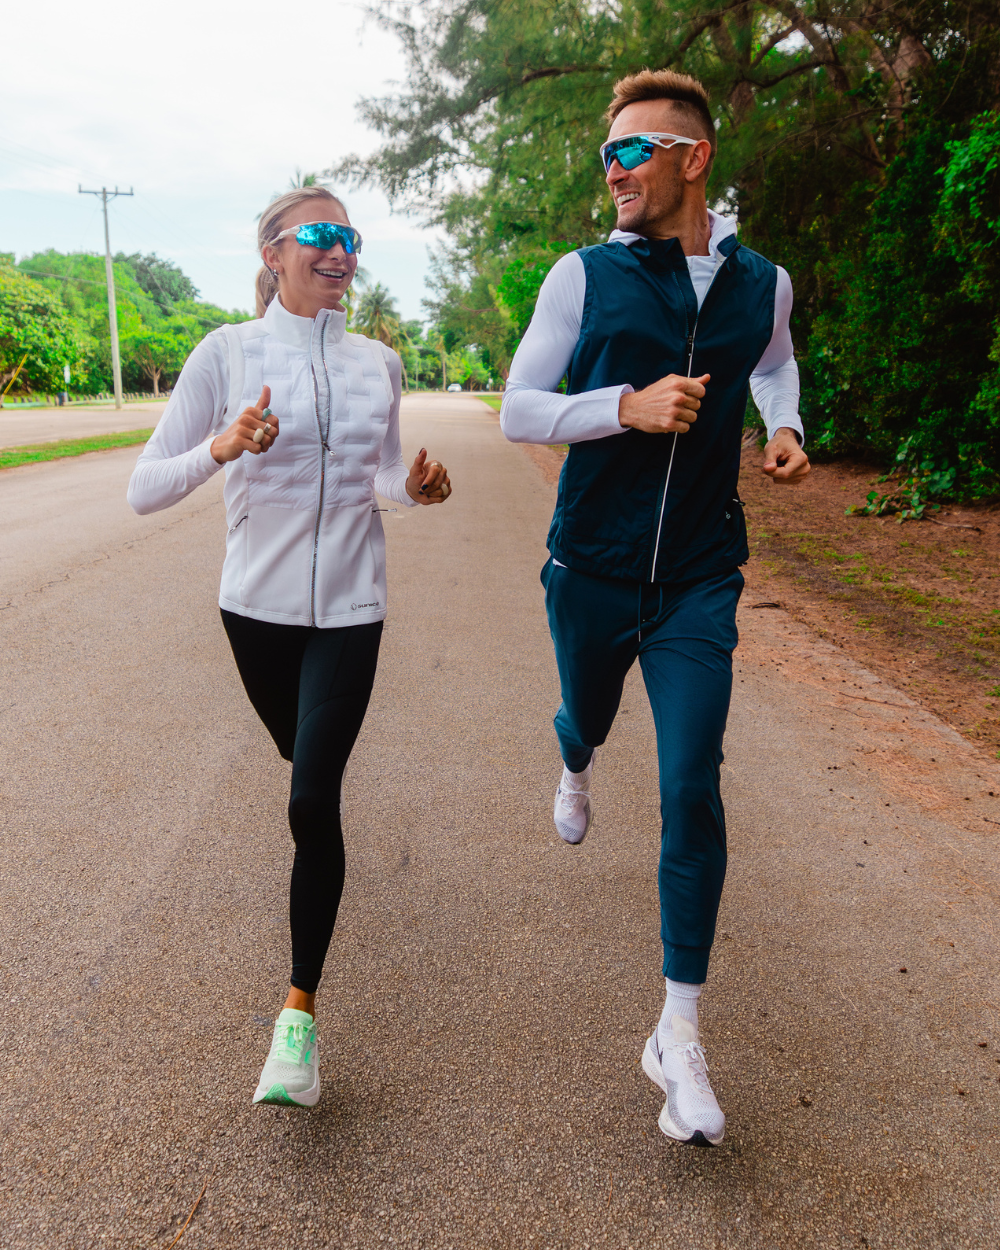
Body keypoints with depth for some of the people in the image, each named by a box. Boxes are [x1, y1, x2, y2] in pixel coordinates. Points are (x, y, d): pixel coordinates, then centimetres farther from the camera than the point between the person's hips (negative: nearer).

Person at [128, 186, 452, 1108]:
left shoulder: (378, 363, 2)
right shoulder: (227, 353, -6)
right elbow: (145, 489, -10)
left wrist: (415, 486, -7)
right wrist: (221, 449, -28)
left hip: (349, 608, 0)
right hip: (258, 604, 1)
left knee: (312, 800, -10)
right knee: (303, 758, 22)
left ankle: (301, 1013, 2)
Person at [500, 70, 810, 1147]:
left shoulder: (761, 283, 4)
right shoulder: (585, 276, -3)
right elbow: (517, 411, -4)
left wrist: (786, 427, 5)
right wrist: (629, 406, -20)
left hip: (699, 580, 0)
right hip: (590, 569, 0)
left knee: (692, 793, -7)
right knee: (586, 716, 22)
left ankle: (679, 1034, 7)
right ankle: (574, 765, 64)